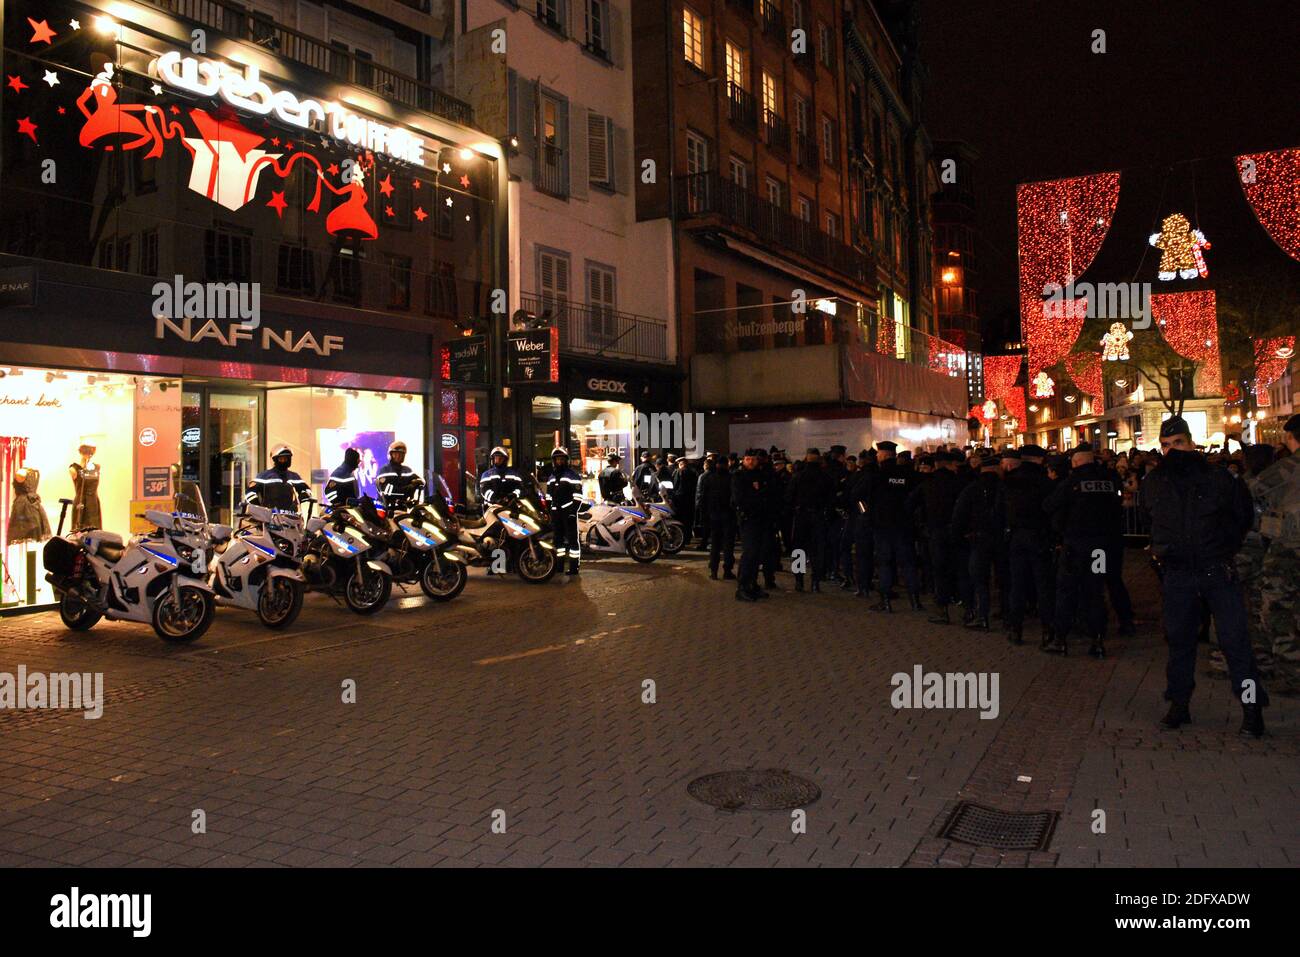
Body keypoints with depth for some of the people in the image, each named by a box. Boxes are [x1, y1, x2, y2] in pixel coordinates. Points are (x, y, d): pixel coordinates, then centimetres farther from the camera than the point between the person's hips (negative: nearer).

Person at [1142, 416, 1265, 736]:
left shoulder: (1218, 478, -2)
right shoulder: (1154, 484, 5)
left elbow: (1244, 515, 12)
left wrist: (1226, 547, 9)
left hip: (1218, 570, -2)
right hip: (1178, 575, 2)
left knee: (1234, 640, -5)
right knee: (1179, 639, 8)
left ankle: (1251, 707, 5)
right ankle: (1179, 704, 19)